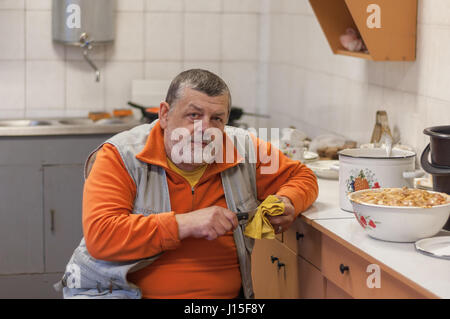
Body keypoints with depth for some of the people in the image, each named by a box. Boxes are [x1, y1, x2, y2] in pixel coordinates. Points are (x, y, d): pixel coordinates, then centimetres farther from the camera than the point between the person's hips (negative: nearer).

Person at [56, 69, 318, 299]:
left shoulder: (244, 150, 8)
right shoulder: (119, 156, -5)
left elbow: (301, 177, 24)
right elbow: (100, 235, -16)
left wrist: (287, 203, -1)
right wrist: (185, 225, -21)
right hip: (117, 291, -4)